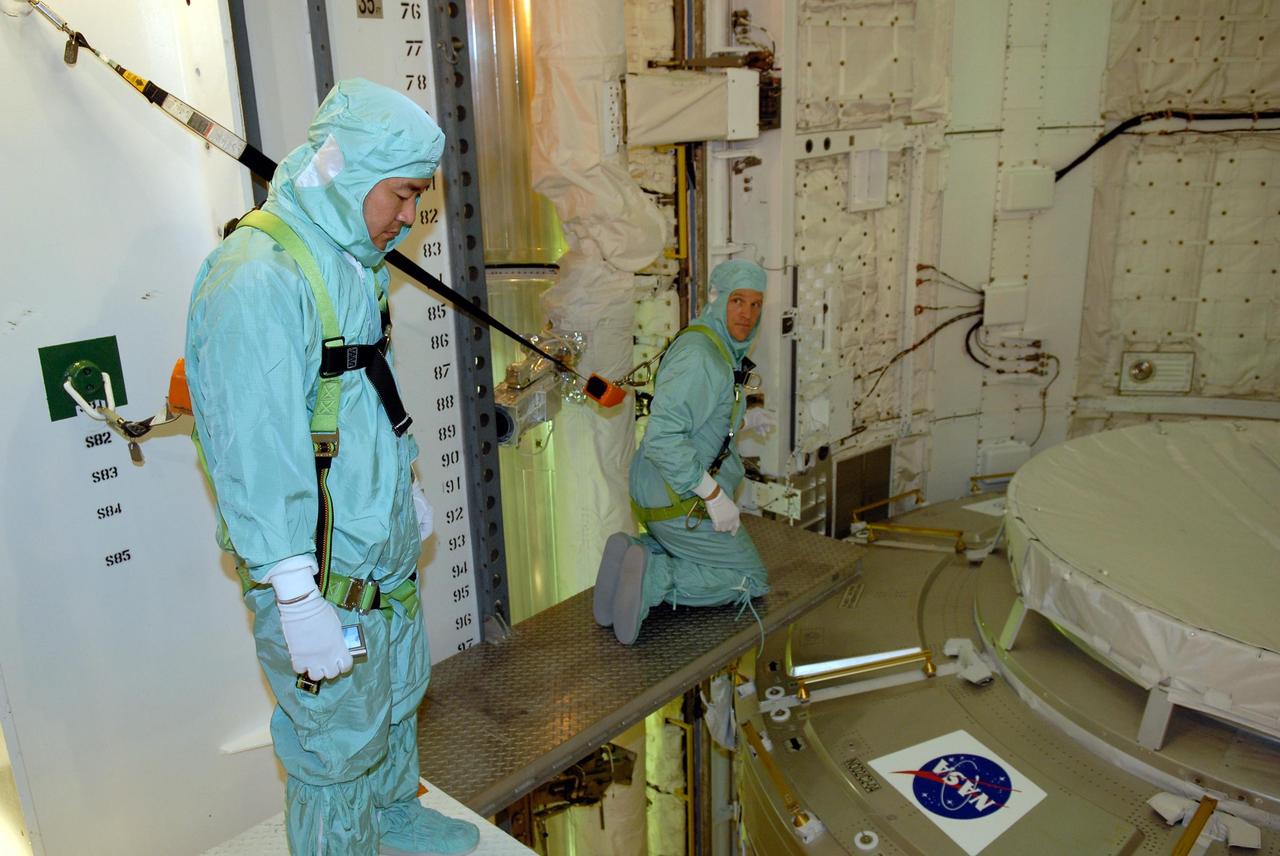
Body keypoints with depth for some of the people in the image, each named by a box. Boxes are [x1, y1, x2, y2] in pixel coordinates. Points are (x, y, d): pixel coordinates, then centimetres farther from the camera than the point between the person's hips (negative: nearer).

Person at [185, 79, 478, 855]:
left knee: (400, 690, 27)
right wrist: (298, 597, -25)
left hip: (385, 551, 10)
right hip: (322, 570, -10)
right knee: (338, 738, 8)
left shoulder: (351, 261, 7)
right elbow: (257, 455, -27)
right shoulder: (256, 282, -25)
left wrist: (406, 486, 24)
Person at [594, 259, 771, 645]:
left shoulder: (720, 351, 11)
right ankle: (654, 578, -10)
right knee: (751, 580, 6)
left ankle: (635, 553, 7)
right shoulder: (698, 358, -23)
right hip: (682, 504, -10)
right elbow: (662, 437, -31)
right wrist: (714, 496, -26)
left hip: (657, 495, 10)